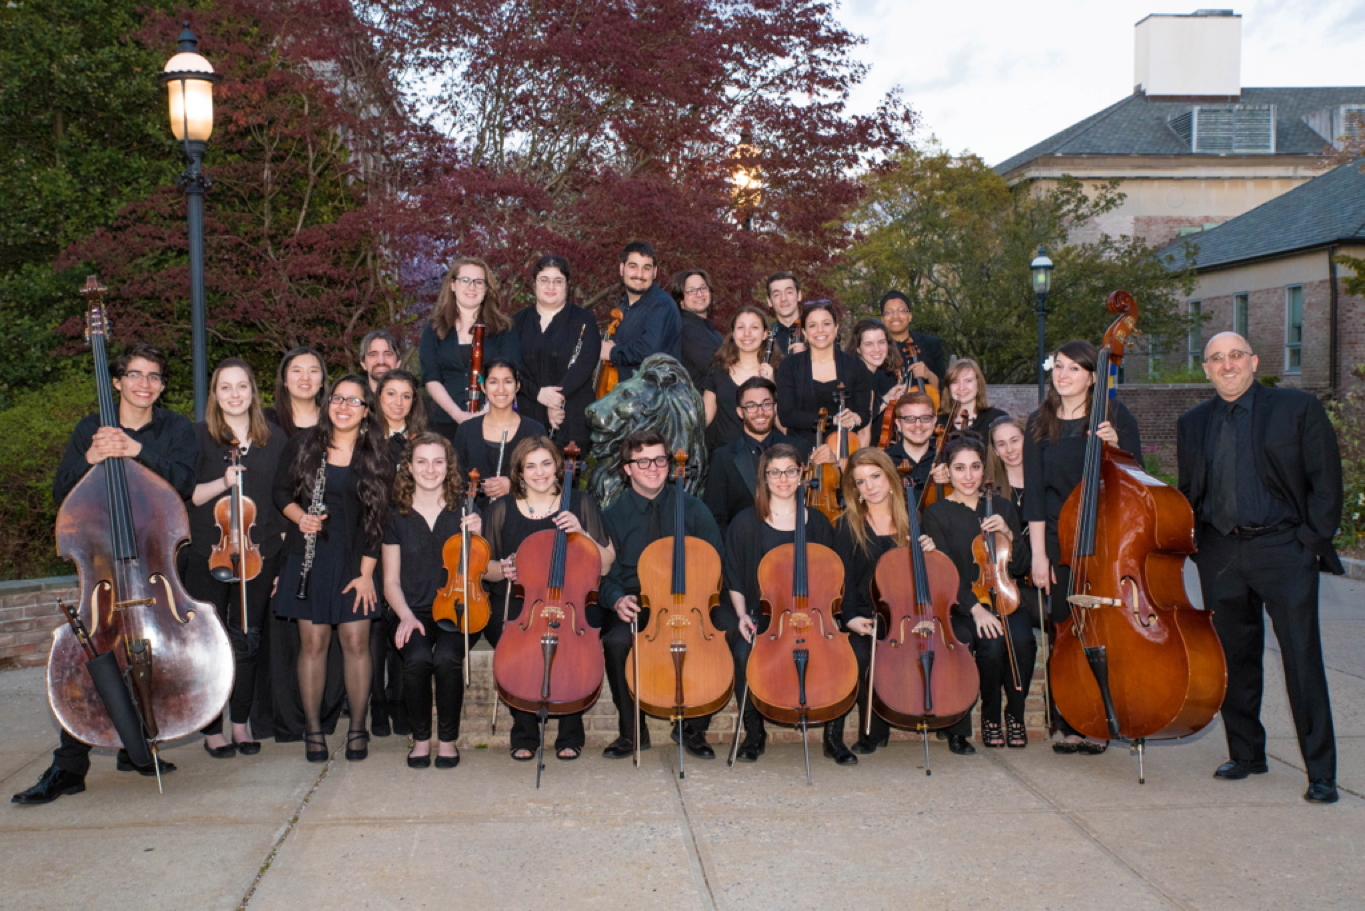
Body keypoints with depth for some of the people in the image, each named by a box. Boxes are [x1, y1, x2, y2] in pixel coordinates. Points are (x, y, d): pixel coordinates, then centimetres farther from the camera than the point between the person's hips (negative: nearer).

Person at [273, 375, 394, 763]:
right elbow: (281, 491, 12)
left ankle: (357, 728, 13)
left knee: (356, 642, -1)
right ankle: (313, 728, 15)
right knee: (313, 642, 2)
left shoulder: (377, 457, 0)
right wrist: (299, 516, -10)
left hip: (354, 562, -1)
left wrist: (366, 572, -6)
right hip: (309, 556, 1)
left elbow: (378, 518, -1)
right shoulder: (303, 446, 4)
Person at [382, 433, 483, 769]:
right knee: (417, 659, -31)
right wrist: (406, 615, -10)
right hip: (416, 613, 1)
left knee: (446, 657, -32)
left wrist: (476, 536, -12)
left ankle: (448, 739, -9)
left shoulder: (465, 509, 5)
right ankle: (421, 738, -7)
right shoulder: (397, 517, 7)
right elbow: (391, 582, 8)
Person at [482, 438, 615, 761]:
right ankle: (524, 733, -8)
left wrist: (581, 534, -13)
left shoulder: (580, 504, 5)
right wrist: (503, 569, -8)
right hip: (515, 605, 1)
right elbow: (484, 567, 14)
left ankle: (571, 733, -8)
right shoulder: (501, 510, 7)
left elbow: (605, 565, 2)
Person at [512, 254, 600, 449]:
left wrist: (558, 397, -17)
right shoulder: (518, 321, 12)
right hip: (527, 417, 2)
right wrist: (536, 392, -13)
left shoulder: (583, 320, 5)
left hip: (572, 418, -2)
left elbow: (585, 364, -7)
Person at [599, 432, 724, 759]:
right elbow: (604, 574, 2)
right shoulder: (613, 515, 4)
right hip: (635, 606, 0)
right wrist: (617, 599, -21)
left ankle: (694, 728, -6)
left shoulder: (692, 508, 5)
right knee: (616, 641, -33)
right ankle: (632, 731, -10)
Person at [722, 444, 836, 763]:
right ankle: (754, 732, -8)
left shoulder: (817, 522, 9)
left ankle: (834, 735, -7)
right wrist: (742, 615, -9)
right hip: (760, 616, -1)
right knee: (745, 653, -32)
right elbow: (735, 581, 7)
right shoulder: (745, 523, 4)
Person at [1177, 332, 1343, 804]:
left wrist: (1313, 539, -7)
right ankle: (1246, 753, 26)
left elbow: (1325, 481, -1)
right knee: (1234, 659, 11)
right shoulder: (1192, 423, 12)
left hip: (1283, 548, -4)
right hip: (1221, 554, 4)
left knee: (1303, 660, -4)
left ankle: (1321, 772, 3)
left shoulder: (1298, 409, 0)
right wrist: (1194, 541, 5)